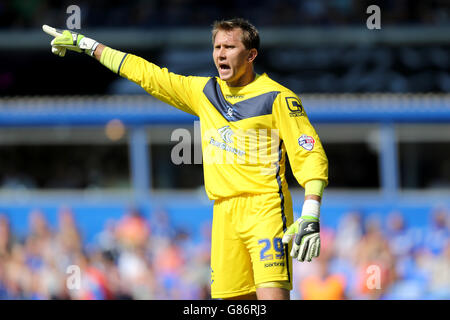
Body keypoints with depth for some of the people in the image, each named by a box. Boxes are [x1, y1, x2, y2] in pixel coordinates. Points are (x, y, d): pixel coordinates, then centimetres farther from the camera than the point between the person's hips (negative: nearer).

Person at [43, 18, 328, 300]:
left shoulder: (278, 97, -1)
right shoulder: (203, 92, 15)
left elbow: (311, 155, -5)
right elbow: (146, 73, 24)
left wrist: (310, 217, -16)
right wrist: (86, 45, 27)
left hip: (265, 212, -5)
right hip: (224, 213, 5)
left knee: (272, 295, -20)